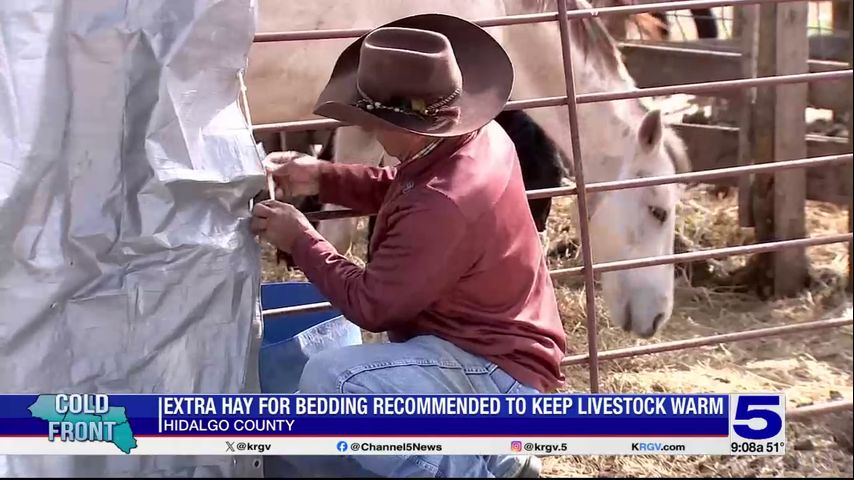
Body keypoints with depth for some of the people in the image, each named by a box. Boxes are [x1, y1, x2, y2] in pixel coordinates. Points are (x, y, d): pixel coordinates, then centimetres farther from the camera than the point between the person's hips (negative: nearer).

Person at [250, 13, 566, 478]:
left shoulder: (444, 206, -33)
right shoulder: (479, 138, -4)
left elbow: (371, 305, -20)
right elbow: (401, 189, 16)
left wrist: (300, 239, -8)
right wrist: (322, 178, 3)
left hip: (494, 371, -10)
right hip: (489, 343, 10)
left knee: (328, 378, -29)